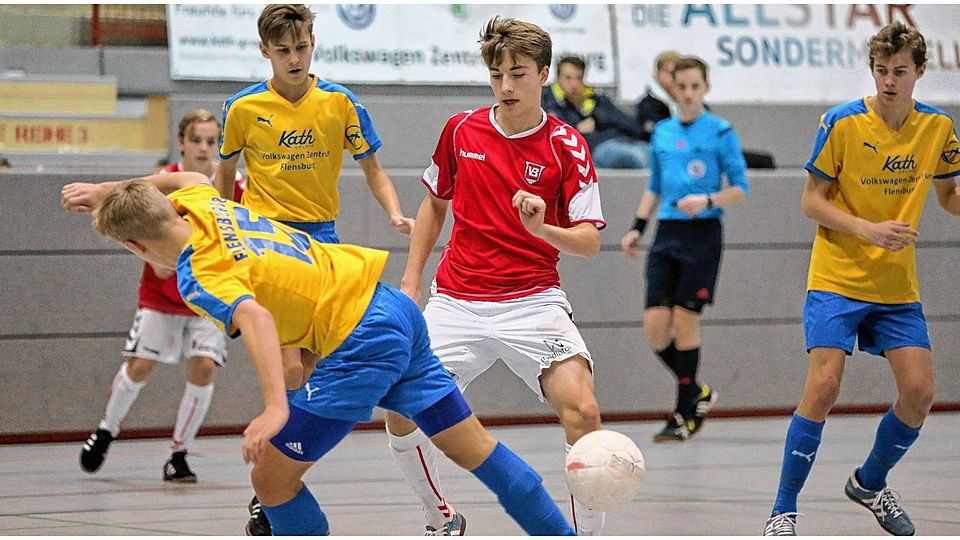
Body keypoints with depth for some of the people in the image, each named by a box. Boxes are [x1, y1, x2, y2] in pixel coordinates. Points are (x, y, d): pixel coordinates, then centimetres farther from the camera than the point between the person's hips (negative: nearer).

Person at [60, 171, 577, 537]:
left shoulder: (198, 278, -16)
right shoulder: (199, 204, 7)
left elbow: (255, 317, -36)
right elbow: (192, 177, 33)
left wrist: (276, 407, -46)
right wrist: (109, 190, 36)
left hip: (360, 346, -9)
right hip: (394, 307, 9)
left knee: (271, 478, -2)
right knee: (474, 446, 18)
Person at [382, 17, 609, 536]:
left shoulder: (566, 145, -5)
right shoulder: (460, 130, 4)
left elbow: (590, 241, -8)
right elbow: (434, 203, 20)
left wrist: (542, 229, -28)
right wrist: (410, 280, 14)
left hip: (532, 302, -3)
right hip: (456, 302, 3)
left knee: (581, 411, -23)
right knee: (400, 411, -7)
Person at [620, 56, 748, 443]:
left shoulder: (721, 132, -2)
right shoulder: (662, 133, 13)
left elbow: (740, 188, -2)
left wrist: (708, 201, -20)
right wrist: (637, 228, 11)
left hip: (702, 235, -5)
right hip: (667, 234, 5)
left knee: (685, 323, -6)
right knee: (655, 327, -4)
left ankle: (685, 414, 6)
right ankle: (697, 394, 18)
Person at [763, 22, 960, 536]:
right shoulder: (841, 122, -10)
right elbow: (812, 201, -6)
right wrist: (869, 230, -20)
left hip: (898, 287, 4)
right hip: (837, 280, -4)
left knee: (919, 391, -4)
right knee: (823, 386, -17)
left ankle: (870, 483, 24)